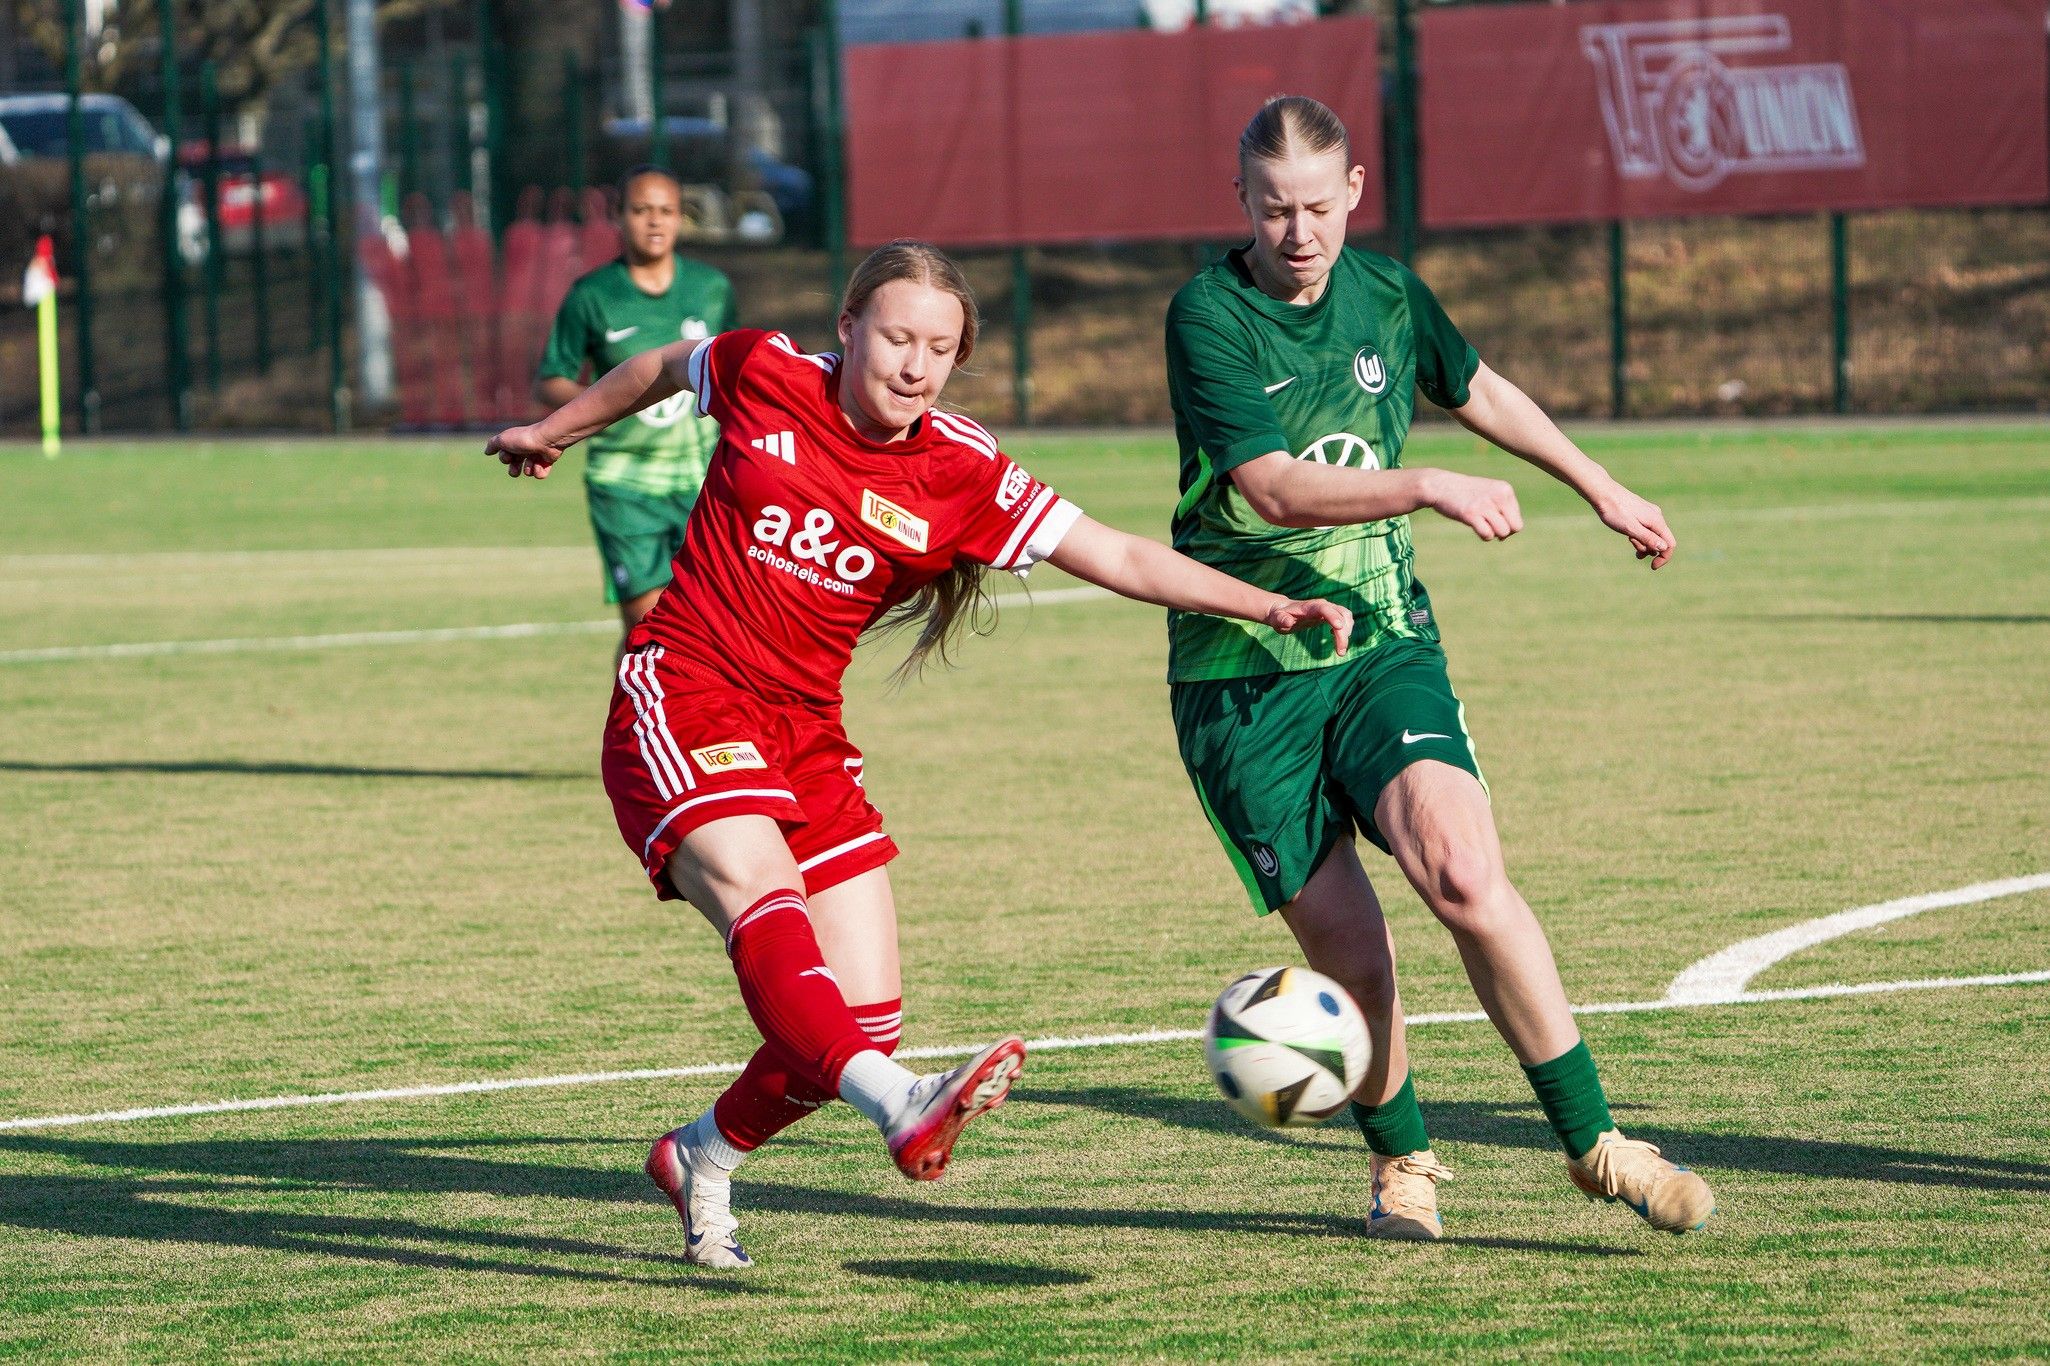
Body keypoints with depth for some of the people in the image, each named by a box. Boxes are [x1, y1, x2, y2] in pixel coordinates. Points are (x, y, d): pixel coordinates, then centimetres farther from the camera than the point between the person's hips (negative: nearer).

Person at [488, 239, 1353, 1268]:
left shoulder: (961, 477, -3)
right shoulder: (764, 376, -5)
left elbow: (1119, 558, -7)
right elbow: (659, 370, 17)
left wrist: (1268, 606, -16)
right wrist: (554, 432, 32)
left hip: (804, 730, 4)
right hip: (682, 695, -4)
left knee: (866, 1016, -2)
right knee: (764, 898, -31)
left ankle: (701, 1161, 25)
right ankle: (904, 1109, -54)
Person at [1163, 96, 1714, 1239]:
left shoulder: (1387, 297, 5)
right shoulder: (1210, 317, -11)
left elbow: (1478, 391, 27)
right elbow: (1274, 489, -21)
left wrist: (1602, 488, 36)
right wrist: (1427, 488, -32)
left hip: (1383, 640, 2)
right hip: (1242, 674, -2)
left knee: (1464, 873, -21)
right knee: (1348, 954, -5)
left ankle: (1595, 1142, -13)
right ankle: (1403, 1162, 22)